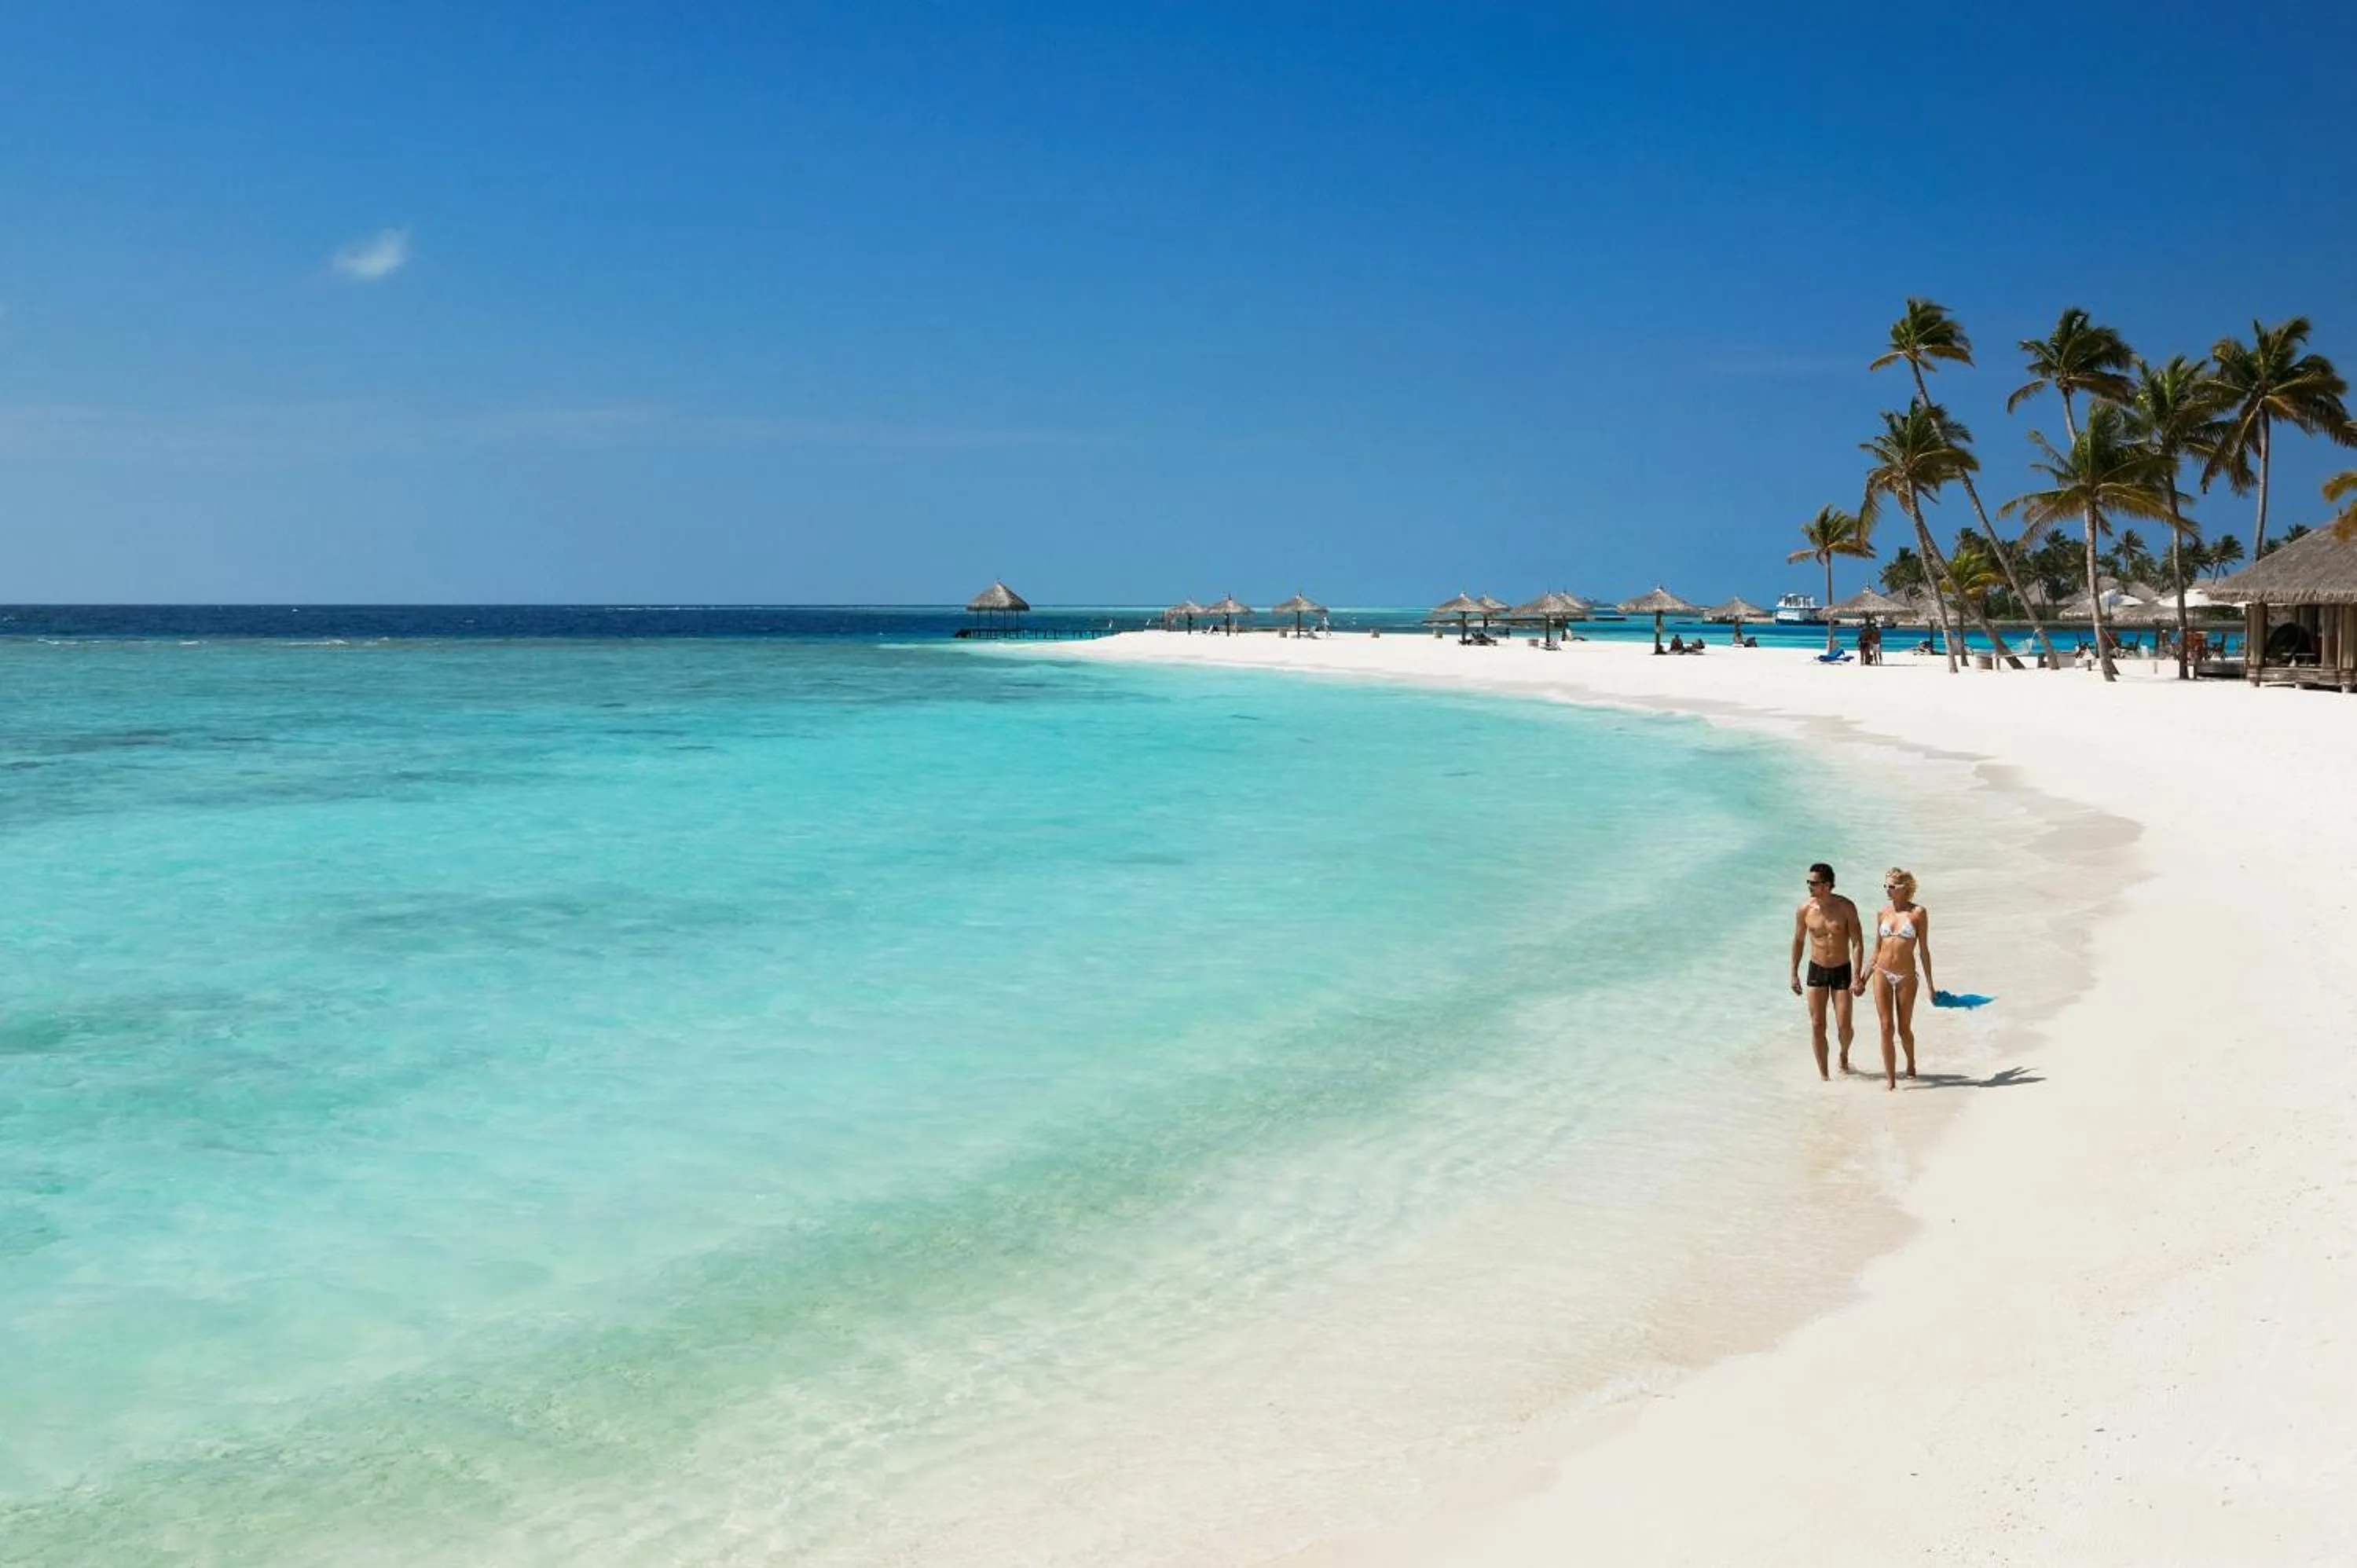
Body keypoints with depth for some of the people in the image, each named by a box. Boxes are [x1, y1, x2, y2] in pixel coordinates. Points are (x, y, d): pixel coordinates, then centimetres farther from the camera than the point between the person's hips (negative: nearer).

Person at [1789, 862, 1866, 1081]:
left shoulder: (1846, 907, -12)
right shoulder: (1804, 909, -6)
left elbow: (1857, 943, -11)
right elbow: (1798, 941, 7)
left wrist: (1856, 977, -17)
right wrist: (1794, 974, 7)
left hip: (1842, 971, -2)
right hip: (1816, 971, 2)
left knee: (1844, 1026, -2)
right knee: (1817, 1025, 0)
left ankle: (1844, 1054, 32)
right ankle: (1823, 1074, 11)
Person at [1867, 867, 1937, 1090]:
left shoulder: (1918, 912, -4)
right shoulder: (1882, 913, 6)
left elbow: (1924, 949, -1)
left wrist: (1929, 983, 0)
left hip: (1906, 976, -2)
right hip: (1882, 974, 2)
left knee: (1904, 1028, 8)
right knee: (1886, 1027, -4)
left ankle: (1911, 1065, 36)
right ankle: (1890, 1078, 0)